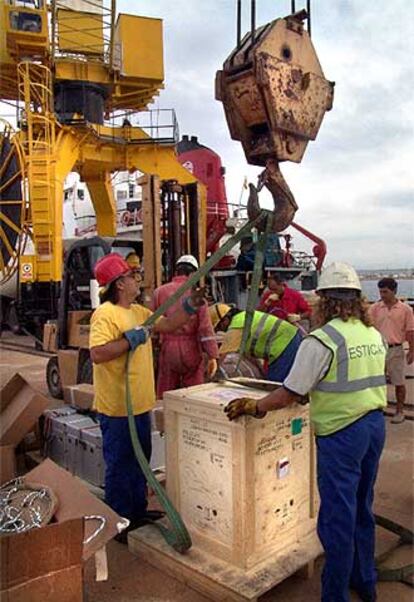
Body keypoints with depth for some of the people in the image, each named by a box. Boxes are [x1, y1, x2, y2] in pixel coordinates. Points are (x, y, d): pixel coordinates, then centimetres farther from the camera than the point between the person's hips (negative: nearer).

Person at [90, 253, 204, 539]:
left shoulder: (138, 311, 9)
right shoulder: (105, 314, -19)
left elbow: (167, 325, 13)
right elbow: (97, 354, -30)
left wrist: (189, 307, 0)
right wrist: (131, 339, -26)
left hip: (140, 403, 9)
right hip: (117, 407, -9)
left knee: (140, 460, 22)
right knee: (119, 465, 6)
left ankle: (138, 511, 40)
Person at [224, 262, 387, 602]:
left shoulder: (322, 340, -18)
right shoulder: (374, 335, 5)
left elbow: (291, 394, -17)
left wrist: (254, 406, -4)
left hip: (342, 432, -8)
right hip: (376, 424, 8)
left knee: (338, 517, 4)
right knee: (362, 509, 22)